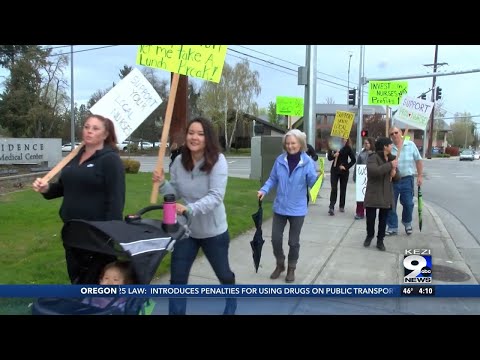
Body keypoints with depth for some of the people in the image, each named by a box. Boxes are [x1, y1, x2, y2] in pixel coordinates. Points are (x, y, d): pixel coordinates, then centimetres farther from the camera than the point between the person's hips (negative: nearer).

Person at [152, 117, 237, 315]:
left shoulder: (218, 161, -20)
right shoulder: (179, 161, -7)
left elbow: (216, 196, -29)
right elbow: (176, 193, 3)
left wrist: (190, 208, -42)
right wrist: (162, 183, -17)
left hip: (213, 231, -2)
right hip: (185, 229, 3)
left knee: (223, 273, 19)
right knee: (177, 278, 5)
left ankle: (231, 306, 49)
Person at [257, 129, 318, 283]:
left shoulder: (307, 162, -11)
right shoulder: (280, 160, -4)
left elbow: (312, 183, -13)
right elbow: (272, 179, 4)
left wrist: (318, 175, -31)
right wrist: (264, 190, -10)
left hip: (297, 209, -2)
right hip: (280, 207, 2)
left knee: (293, 241, 12)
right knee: (276, 238, 9)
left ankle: (291, 269, 34)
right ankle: (280, 265, 35)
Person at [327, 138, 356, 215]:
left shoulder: (348, 148, -2)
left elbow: (353, 160, -1)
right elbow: (329, 157, -4)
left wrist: (346, 167, -10)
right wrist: (333, 155, -24)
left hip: (344, 171, 1)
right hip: (334, 170, -1)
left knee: (343, 189, 9)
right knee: (334, 188, -9)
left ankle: (342, 206, 21)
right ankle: (331, 207, -12)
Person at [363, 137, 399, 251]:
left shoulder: (391, 158, 11)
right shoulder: (373, 157, -11)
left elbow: (397, 178, 15)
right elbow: (374, 171, -30)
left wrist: (395, 174, -9)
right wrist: (390, 165, -24)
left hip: (386, 194, 5)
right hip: (373, 193, -5)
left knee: (383, 219, 9)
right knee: (370, 217, 3)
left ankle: (380, 240, 23)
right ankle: (369, 236, 28)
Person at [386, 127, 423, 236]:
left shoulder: (411, 145, 0)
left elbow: (418, 160, 6)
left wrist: (420, 176, 3)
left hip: (407, 180, 0)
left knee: (408, 204, 7)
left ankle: (407, 223, 34)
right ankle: (392, 228, 18)